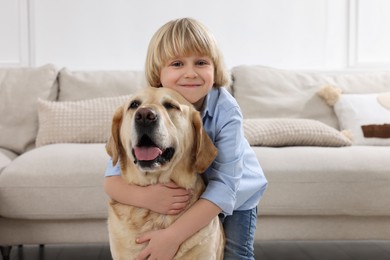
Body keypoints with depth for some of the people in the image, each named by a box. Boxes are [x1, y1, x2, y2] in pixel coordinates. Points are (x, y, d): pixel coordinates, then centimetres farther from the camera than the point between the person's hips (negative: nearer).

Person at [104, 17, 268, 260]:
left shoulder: (226, 112, -33)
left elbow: (224, 186, -37)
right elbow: (113, 178, -26)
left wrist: (173, 235, -45)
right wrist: (144, 196, -49)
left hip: (235, 194, -1)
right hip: (178, 199, 2)